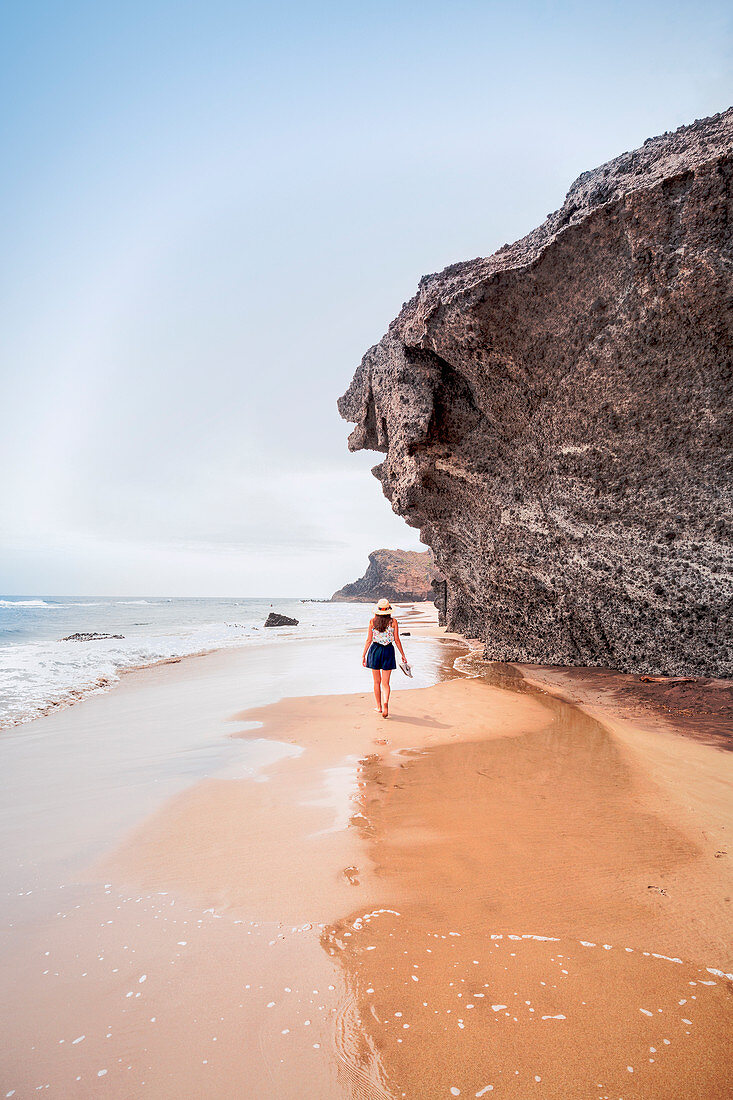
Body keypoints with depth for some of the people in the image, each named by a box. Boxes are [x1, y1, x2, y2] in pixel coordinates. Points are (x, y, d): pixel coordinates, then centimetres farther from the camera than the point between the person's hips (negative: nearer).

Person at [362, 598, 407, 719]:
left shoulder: (372, 621, -2)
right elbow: (397, 640, 0)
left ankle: (379, 706, 23)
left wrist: (363, 655, 5)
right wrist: (403, 655, 9)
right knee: (385, 682, 2)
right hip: (388, 651, -1)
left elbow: (369, 640, -2)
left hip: (375, 650, 1)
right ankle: (385, 703, -21)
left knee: (377, 681, 14)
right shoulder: (393, 621, -2)